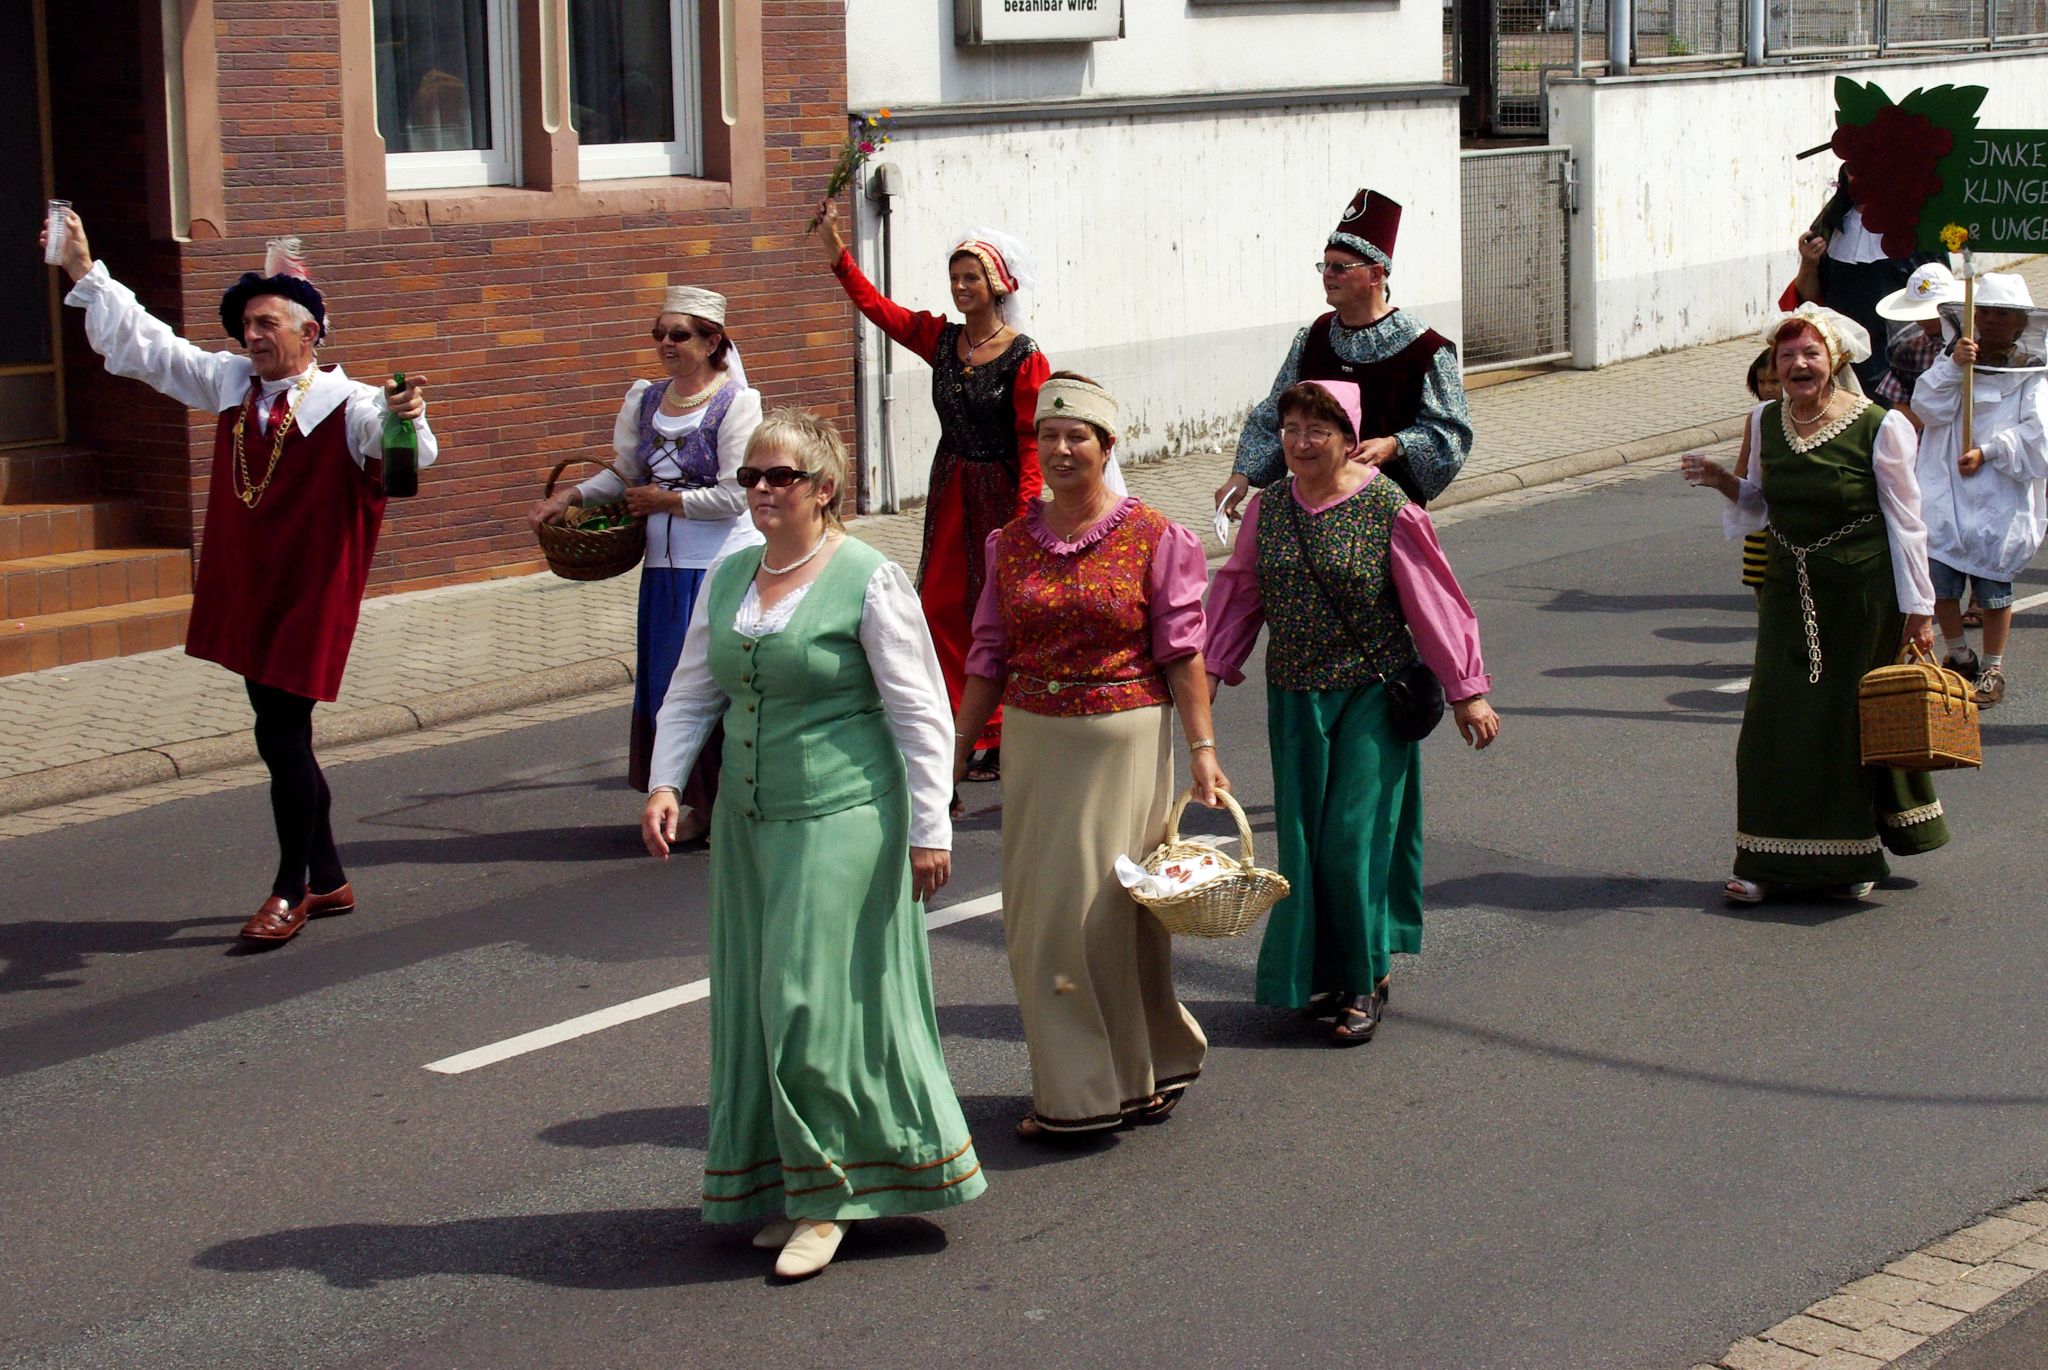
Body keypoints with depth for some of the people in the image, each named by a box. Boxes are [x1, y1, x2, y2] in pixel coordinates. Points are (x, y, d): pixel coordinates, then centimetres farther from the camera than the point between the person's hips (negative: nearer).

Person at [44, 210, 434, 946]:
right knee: (283, 735, 13)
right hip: (247, 594, 7)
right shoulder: (230, 382, 6)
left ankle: (291, 889, 8)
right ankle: (328, 880, 26)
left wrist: (405, 416, -50)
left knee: (281, 735, -7)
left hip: (311, 596, -7)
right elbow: (145, 345, 13)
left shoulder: (348, 406, -12)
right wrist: (86, 274, 10)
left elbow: (407, 455, -28)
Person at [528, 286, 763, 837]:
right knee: (669, 683, 10)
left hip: (723, 568, -7)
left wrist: (664, 500, -8)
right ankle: (700, 805, 20)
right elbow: (626, 472, 16)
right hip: (665, 568, 7)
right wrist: (569, 497, 2)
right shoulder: (645, 400, 9)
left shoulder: (736, 404, -11)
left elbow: (734, 497, -16)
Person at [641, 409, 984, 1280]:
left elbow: (920, 712, -8)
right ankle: (790, 1187, 22)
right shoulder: (727, 578, 9)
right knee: (760, 1006, 10)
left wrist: (929, 830, -9)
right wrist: (664, 783, 1)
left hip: (844, 817, -7)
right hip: (748, 819, 7)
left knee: (819, 1001, -7)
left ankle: (827, 1195, 6)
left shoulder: (870, 581, -9)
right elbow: (692, 693, 16)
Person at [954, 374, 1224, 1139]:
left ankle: (1115, 1083, 10)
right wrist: (957, 748, 7)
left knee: (1102, 908, -4)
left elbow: (1182, 654, -5)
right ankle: (1069, 1089, 20)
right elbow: (990, 658, 9)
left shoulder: (1153, 539, -4)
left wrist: (1201, 747, -10)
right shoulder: (1011, 545, 7)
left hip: (1125, 739, -4)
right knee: (1038, 915, 6)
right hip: (1035, 740, 4)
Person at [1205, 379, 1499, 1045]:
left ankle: (1367, 980, 9)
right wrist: (1209, 669, 9)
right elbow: (1239, 592, 12)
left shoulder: (1387, 508, -10)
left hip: (1371, 696, -4)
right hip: (1294, 698, 4)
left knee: (1355, 835, -5)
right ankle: (1322, 971, 22)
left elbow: (1432, 602, -6)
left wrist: (1467, 691, -4)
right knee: (1304, 837, 7)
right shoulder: (1268, 508, 3)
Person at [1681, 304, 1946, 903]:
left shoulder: (1880, 428, -11)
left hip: (1861, 596, -4)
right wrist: (1723, 482, -4)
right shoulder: (1766, 421, 3)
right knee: (1776, 722, 1)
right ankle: (1770, 862, 9)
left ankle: (1852, 859, 19)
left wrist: (1918, 609, -5)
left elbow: (1906, 522, -6)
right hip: (1789, 594, 4)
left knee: (1854, 720, 4)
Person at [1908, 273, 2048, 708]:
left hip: (2000, 504, -2)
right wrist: (1954, 367, -19)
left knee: (1993, 590, 4)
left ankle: (1992, 669, 22)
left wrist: (1988, 452, -17)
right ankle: (1959, 657, 27)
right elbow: (1930, 407, -7)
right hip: (1946, 497, 2)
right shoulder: (1952, 363, 7)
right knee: (1940, 584, 3)